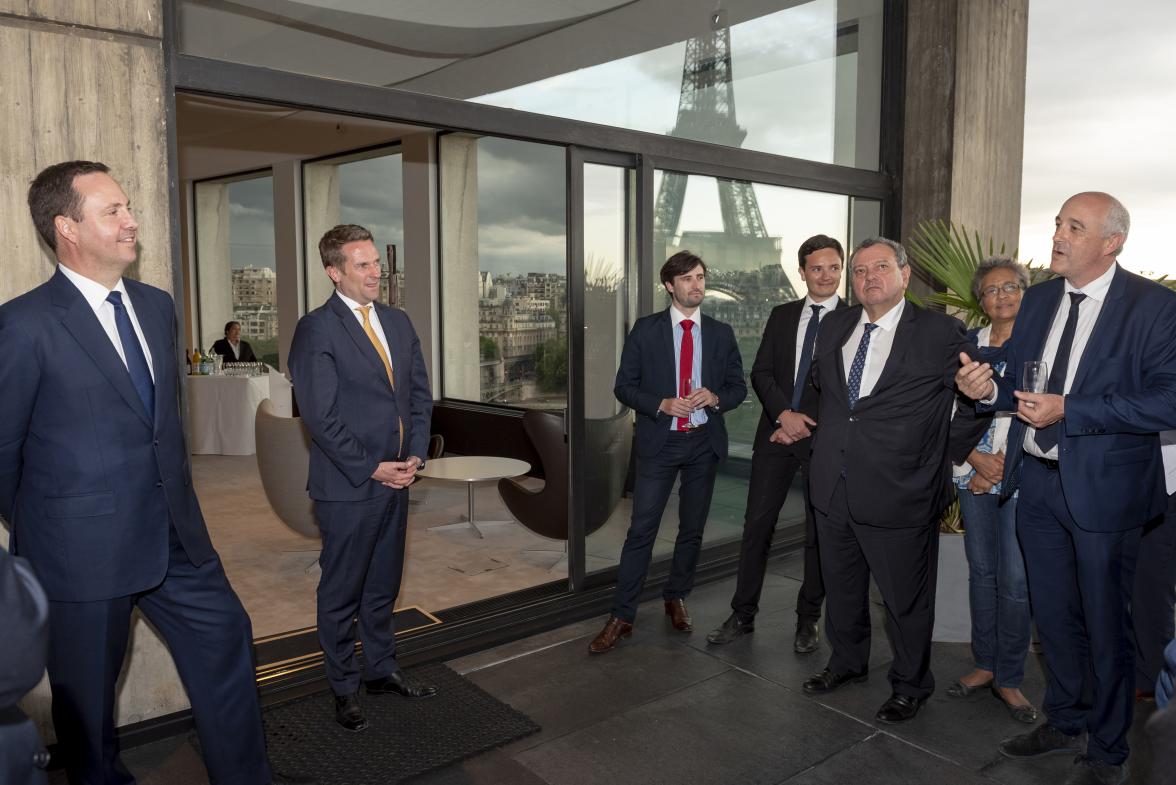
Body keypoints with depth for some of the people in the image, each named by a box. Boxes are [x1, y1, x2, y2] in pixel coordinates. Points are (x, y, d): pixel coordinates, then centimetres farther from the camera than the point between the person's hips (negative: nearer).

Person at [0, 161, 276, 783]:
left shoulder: (157, 306, 8)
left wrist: (178, 495, 16)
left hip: (175, 535, 6)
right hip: (83, 548, -6)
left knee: (226, 644, 12)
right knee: (87, 694, 12)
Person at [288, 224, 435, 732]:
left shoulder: (398, 322, 10)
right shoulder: (316, 329, -11)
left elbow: (420, 392, 11)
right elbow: (320, 415, -16)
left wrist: (416, 454, -2)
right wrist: (370, 469, -15)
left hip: (396, 479, 6)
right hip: (348, 486, -6)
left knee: (383, 586, 19)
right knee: (341, 594, 9)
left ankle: (382, 671, 35)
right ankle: (344, 689, 25)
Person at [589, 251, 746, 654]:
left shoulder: (721, 333, 5)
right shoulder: (645, 330, -2)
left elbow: (738, 387, 9)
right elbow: (624, 386, -2)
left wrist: (714, 398, -13)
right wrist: (662, 404, -17)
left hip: (704, 442, 3)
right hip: (659, 441, -3)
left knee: (692, 528, 13)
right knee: (641, 530, -4)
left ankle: (676, 598, 33)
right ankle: (621, 617, 4)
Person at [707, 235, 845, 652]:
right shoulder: (782, 315, 10)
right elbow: (761, 372, 4)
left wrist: (805, 425, -11)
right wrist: (785, 413, -12)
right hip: (776, 431, 3)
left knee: (819, 531, 8)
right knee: (757, 523, 4)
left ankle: (809, 618, 24)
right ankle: (743, 615, 16)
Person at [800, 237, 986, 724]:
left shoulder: (941, 333, -9)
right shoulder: (833, 327, 7)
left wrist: (951, 453, 3)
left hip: (899, 494, -5)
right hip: (833, 488, 5)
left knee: (905, 597, 10)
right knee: (841, 587, 21)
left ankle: (910, 685, 32)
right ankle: (847, 661, 43)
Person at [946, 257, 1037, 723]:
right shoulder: (967, 344, 8)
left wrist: (1002, 465, -10)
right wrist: (977, 457, -6)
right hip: (973, 473, 3)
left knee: (1015, 578, -2)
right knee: (981, 570, 11)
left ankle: (1009, 679, 12)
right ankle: (985, 664, 24)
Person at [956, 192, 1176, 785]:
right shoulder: (1037, 300, 7)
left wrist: (1068, 410, -25)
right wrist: (988, 388, -11)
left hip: (1103, 486, -5)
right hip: (1036, 480, 5)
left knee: (1105, 624, 10)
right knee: (1052, 614, 19)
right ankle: (1064, 721, 40)